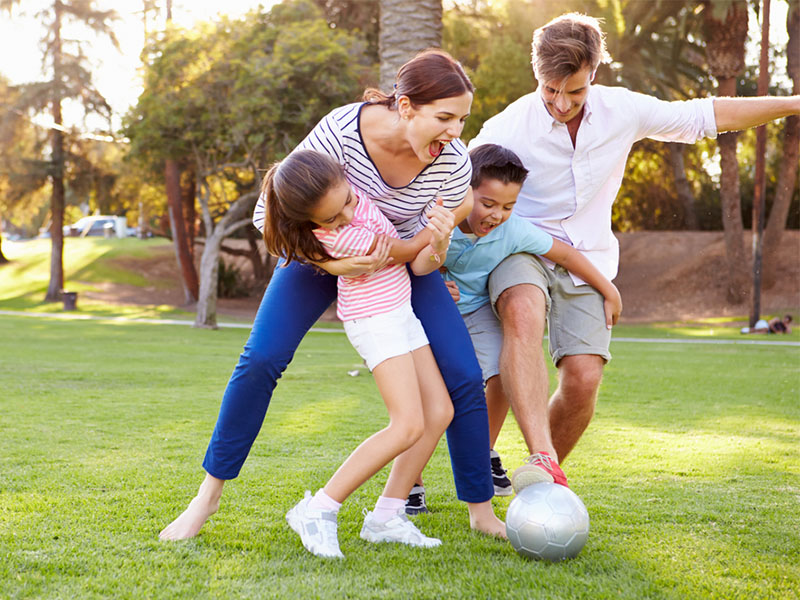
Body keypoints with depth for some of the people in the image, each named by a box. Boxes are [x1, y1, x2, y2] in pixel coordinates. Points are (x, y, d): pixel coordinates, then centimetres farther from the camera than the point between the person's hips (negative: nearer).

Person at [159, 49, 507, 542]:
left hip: (399, 261, 2)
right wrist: (331, 263, -37)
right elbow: (270, 214, -25)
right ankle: (209, 496, 0)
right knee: (260, 361, -17)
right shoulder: (340, 131, -34)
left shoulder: (454, 160, -26)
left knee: (464, 378, -11)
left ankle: (483, 512, 5)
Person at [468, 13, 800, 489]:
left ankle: (546, 479, 14)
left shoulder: (622, 111, -6)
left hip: (587, 259, 3)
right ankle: (541, 460, -46)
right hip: (520, 249, -3)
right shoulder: (508, 128, -15)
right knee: (524, 316, -37)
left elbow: (708, 115, 6)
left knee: (583, 379, -13)